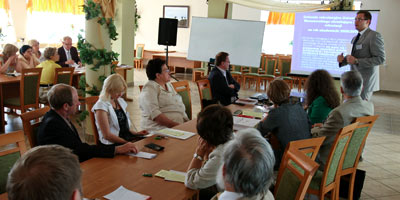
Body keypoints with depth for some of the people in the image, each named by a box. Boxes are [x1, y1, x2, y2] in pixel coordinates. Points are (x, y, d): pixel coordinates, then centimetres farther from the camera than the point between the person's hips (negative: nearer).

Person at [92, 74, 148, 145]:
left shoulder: (120, 101, 17)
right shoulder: (101, 105, -8)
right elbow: (107, 135, -15)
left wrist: (136, 133, 6)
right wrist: (127, 143, -20)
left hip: (128, 138, 8)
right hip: (113, 143, -8)